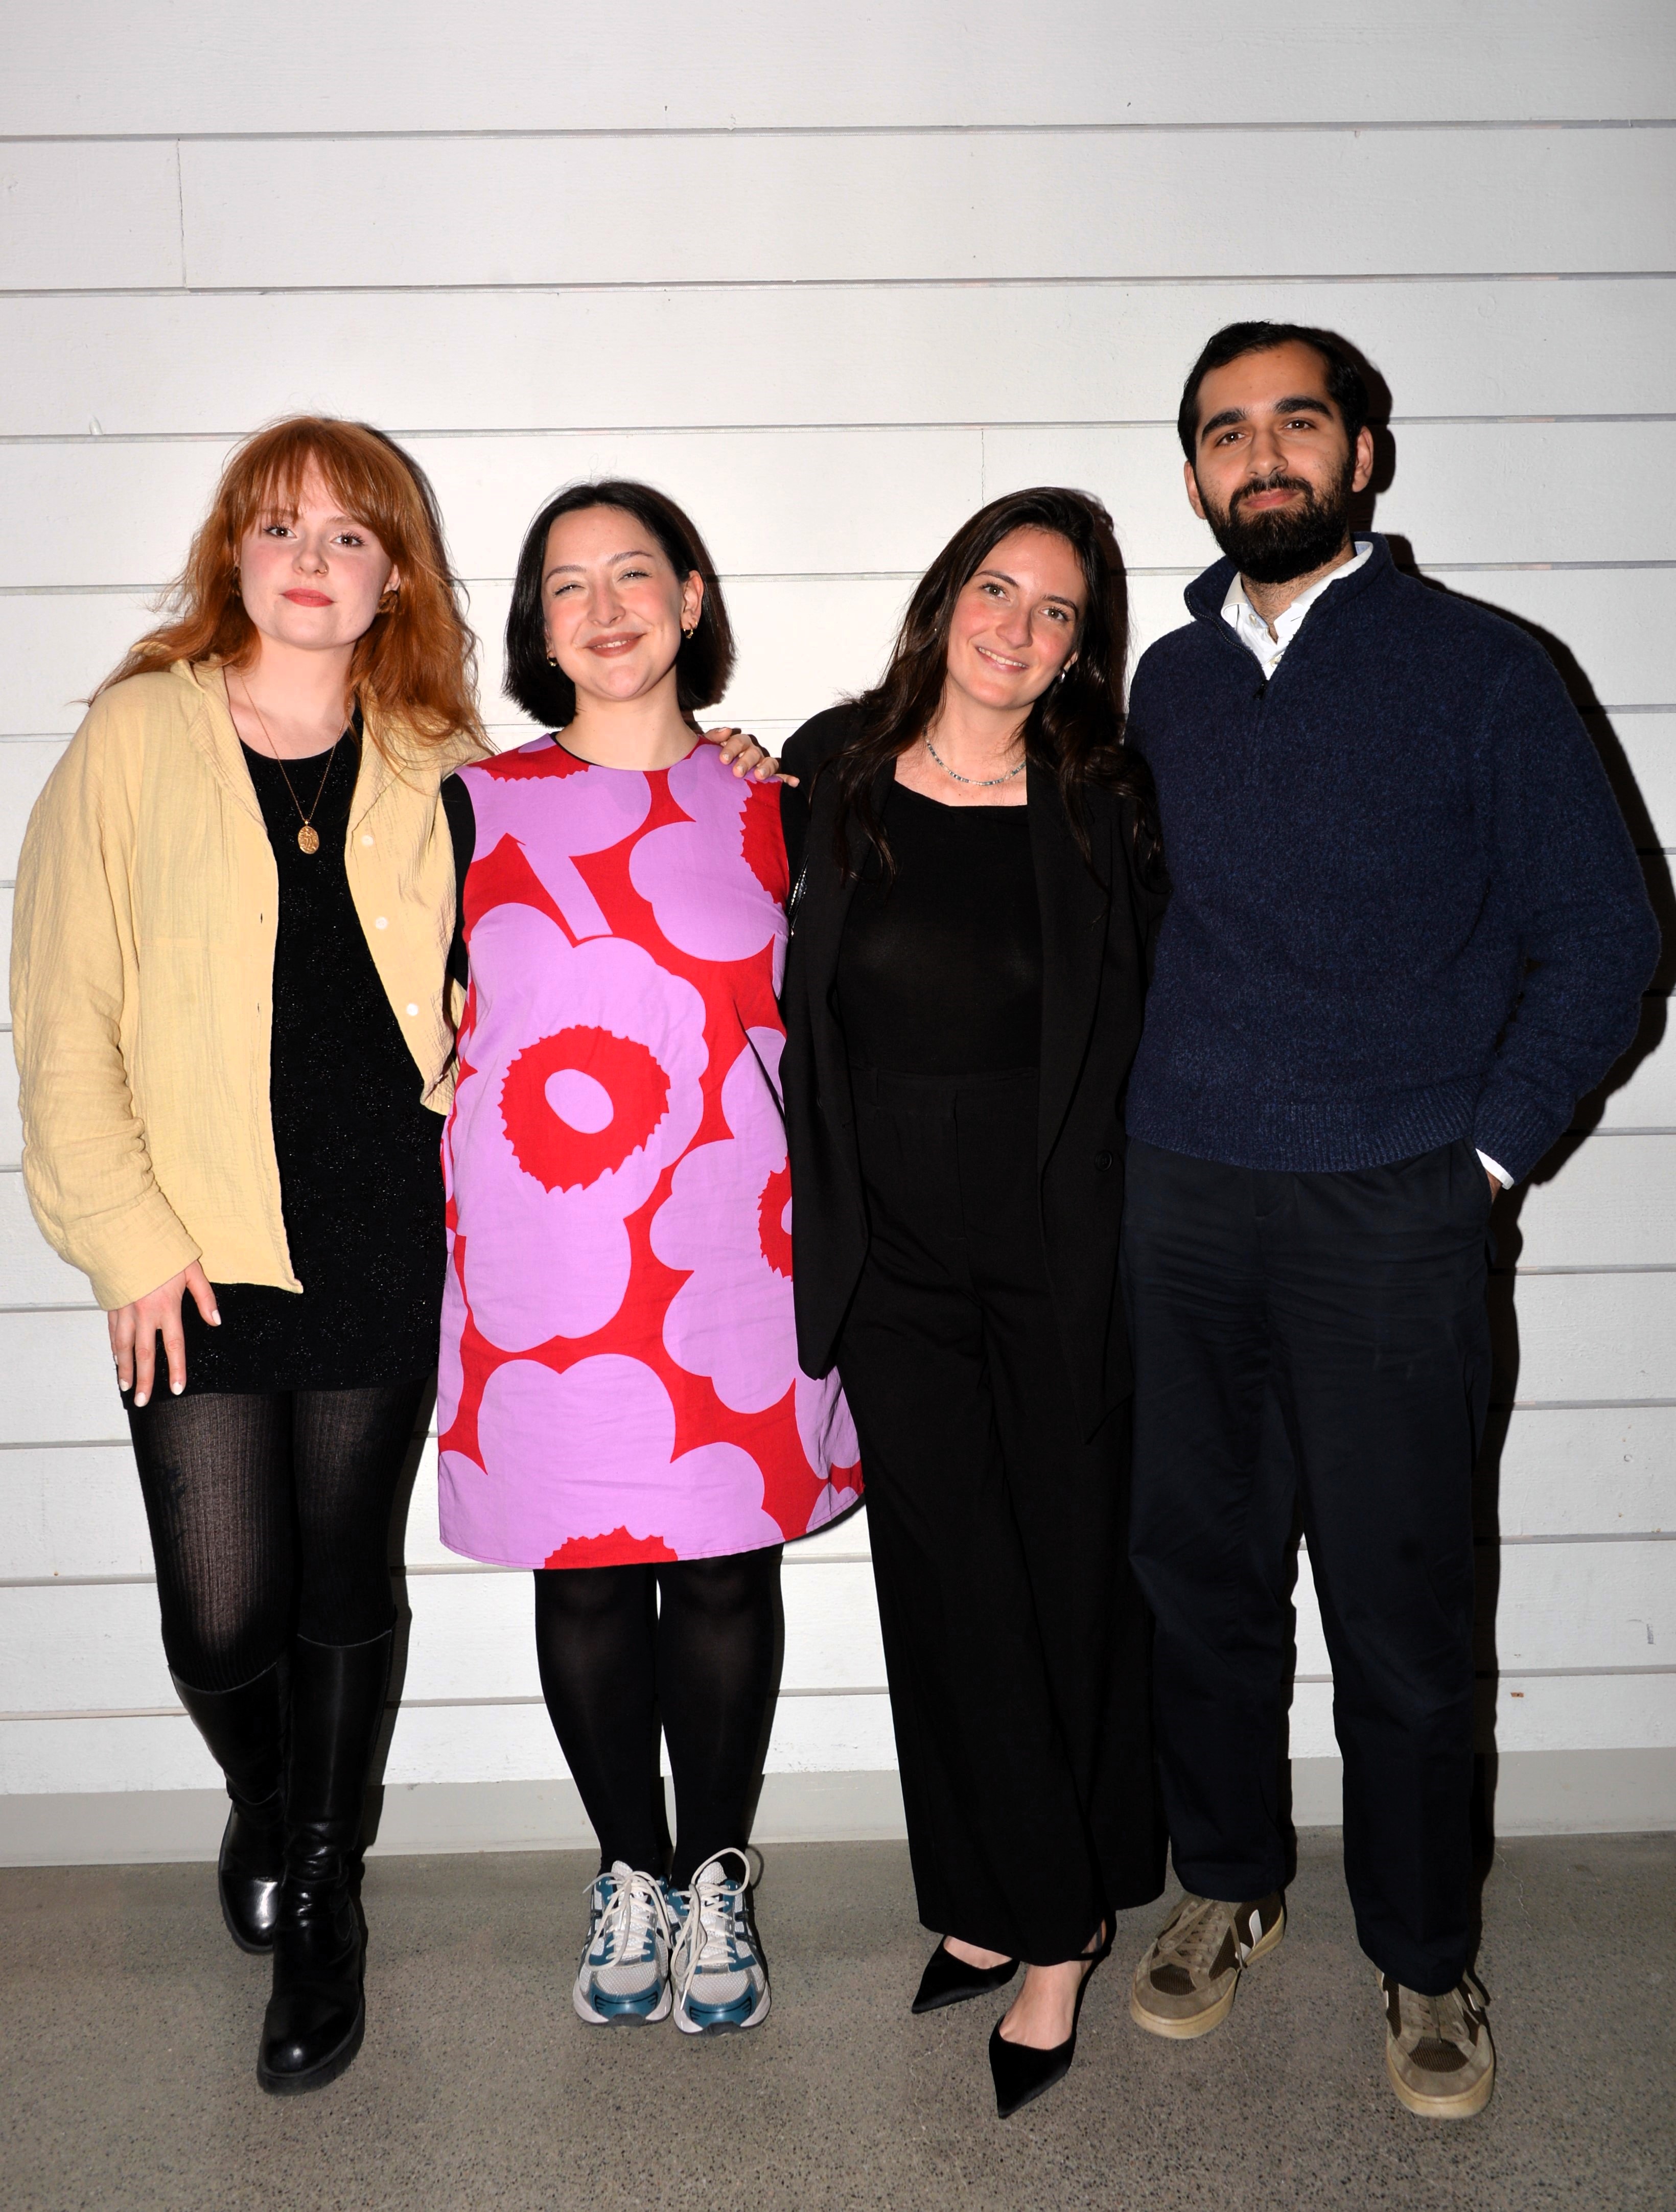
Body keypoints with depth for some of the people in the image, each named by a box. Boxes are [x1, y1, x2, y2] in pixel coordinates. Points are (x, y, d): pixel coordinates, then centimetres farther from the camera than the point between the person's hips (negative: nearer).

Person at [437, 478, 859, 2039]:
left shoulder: (767, 805, 7)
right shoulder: (476, 804, 5)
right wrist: (435, 1242, 3)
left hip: (728, 1251, 0)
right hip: (541, 1272, 0)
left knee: (726, 1566, 7)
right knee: (583, 1573, 8)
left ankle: (715, 1883, 26)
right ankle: (629, 1878, 28)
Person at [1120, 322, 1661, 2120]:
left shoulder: (1478, 669, -1)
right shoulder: (1166, 684, 12)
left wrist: (1484, 1153, -4)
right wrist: (1177, 1109, 9)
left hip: (1393, 1217, -3)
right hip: (1183, 1199, 4)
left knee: (1398, 1608, 3)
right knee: (1199, 1568, 12)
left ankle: (1421, 1956, 24)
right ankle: (1228, 1883, 33)